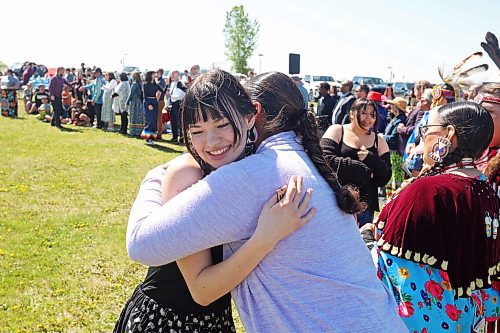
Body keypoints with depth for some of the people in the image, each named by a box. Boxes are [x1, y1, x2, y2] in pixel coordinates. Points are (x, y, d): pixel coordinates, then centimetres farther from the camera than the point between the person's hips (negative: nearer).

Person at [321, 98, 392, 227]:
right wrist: (364, 171, -11)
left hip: (366, 203, 4)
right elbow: (326, 159, -14)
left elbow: (386, 174, 7)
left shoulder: (378, 140, 13)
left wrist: (370, 158, -13)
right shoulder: (336, 131, 2)